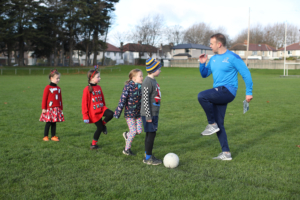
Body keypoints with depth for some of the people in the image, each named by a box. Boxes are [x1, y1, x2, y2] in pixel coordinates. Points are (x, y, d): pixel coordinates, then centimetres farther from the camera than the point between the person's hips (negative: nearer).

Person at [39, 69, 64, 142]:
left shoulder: (58, 88, 9)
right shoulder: (48, 88, -8)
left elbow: (60, 99, 14)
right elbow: (44, 98, -7)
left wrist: (61, 108, 14)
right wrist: (43, 108, -8)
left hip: (57, 109, 5)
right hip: (49, 109, -5)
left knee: (54, 123, 9)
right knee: (48, 123, 1)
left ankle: (53, 136, 17)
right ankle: (45, 136, 12)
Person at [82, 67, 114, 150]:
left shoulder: (99, 87, 7)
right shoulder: (87, 89, -12)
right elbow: (84, 103, -10)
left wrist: (105, 108, 17)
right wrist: (85, 117, -10)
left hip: (101, 108, 5)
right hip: (93, 112, -5)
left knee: (111, 114, -23)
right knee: (100, 128, -1)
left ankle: (103, 124, 7)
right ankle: (93, 144, 19)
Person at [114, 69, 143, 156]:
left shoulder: (141, 87, 2)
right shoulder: (128, 86, -16)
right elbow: (122, 99, -16)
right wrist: (118, 112, -15)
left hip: (138, 113, 6)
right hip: (129, 113, -6)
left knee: (139, 131, 3)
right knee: (133, 131, -3)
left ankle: (127, 135, 35)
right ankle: (127, 149, 17)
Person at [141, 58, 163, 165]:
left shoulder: (153, 80, 13)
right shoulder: (147, 82, -17)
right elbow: (145, 100, -20)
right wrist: (148, 116, -20)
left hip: (154, 113, 9)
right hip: (149, 114, -9)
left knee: (151, 134, 14)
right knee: (151, 134, -4)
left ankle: (148, 155, 24)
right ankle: (148, 158, 5)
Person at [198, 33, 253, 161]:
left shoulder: (233, 57, -7)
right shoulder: (213, 59, 15)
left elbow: (246, 74, -5)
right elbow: (204, 74, 22)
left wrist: (249, 92, -8)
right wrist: (202, 64, 4)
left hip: (227, 91, -8)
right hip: (218, 94, 8)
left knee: (202, 96, -28)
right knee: (219, 125, 7)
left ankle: (212, 124, -13)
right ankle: (226, 153, 15)